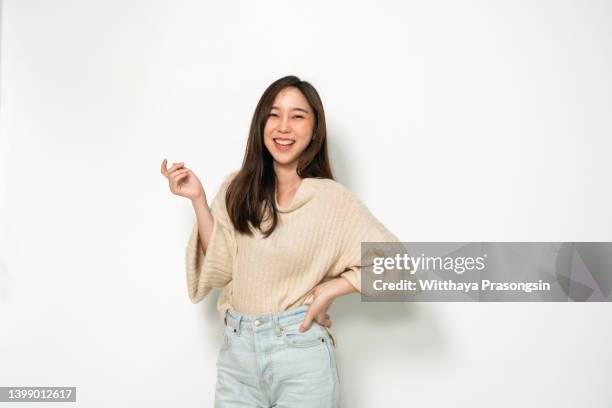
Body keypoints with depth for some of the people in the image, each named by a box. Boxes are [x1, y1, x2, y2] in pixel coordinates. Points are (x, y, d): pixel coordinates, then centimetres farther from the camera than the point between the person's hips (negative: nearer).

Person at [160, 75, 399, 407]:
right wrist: (198, 199, -5)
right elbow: (221, 269, 0)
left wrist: (328, 291, -11)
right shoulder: (239, 188, 1)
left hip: (301, 351, -3)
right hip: (237, 350, 3)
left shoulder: (331, 198, -11)